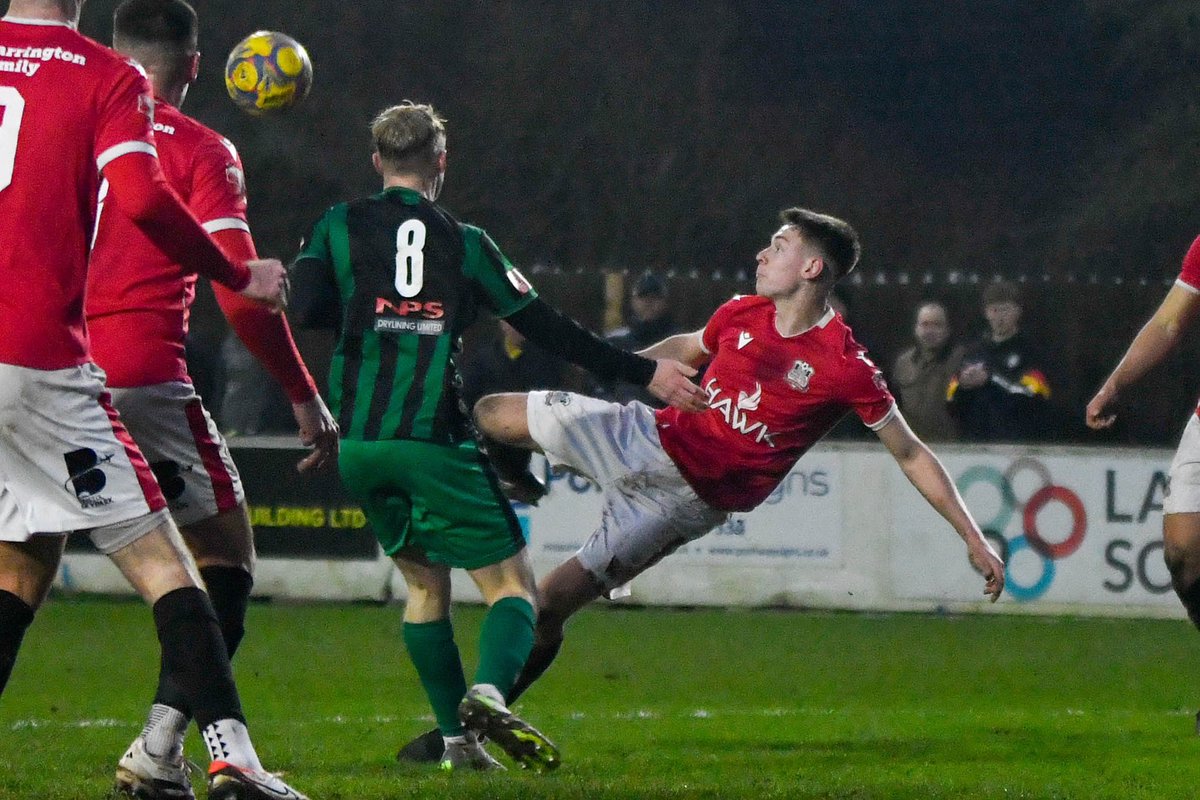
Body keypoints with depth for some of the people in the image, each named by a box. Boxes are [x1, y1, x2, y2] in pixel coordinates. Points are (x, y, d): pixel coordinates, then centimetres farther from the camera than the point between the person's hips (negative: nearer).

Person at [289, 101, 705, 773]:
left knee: (425, 581, 21)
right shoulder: (464, 243, 4)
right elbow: (548, 328, 6)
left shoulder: (340, 226, 7)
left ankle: (457, 741, 13)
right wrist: (642, 372, 15)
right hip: (435, 441, -3)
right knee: (512, 584, 2)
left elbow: (304, 307, -7)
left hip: (356, 442, 3)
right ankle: (489, 692, -28)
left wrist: (362, 309, 15)